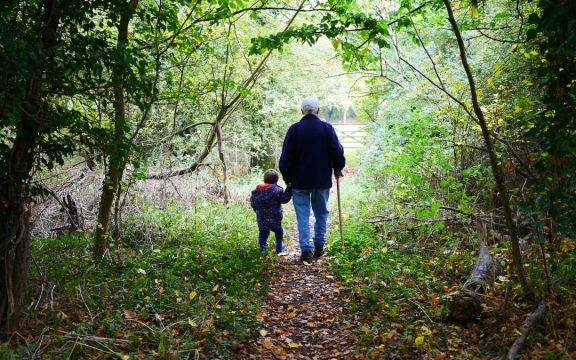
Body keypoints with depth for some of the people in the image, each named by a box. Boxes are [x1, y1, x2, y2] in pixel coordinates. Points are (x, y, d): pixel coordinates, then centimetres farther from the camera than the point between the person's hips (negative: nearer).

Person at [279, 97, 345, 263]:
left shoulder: (294, 129, -4)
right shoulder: (327, 128, -3)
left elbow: (286, 157, -2)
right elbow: (338, 151, -2)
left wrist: (287, 177, 10)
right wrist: (337, 168, 16)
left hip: (299, 181, -1)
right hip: (322, 180, 1)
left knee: (303, 215, 3)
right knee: (321, 213, 15)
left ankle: (305, 249, -3)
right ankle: (319, 246, 17)